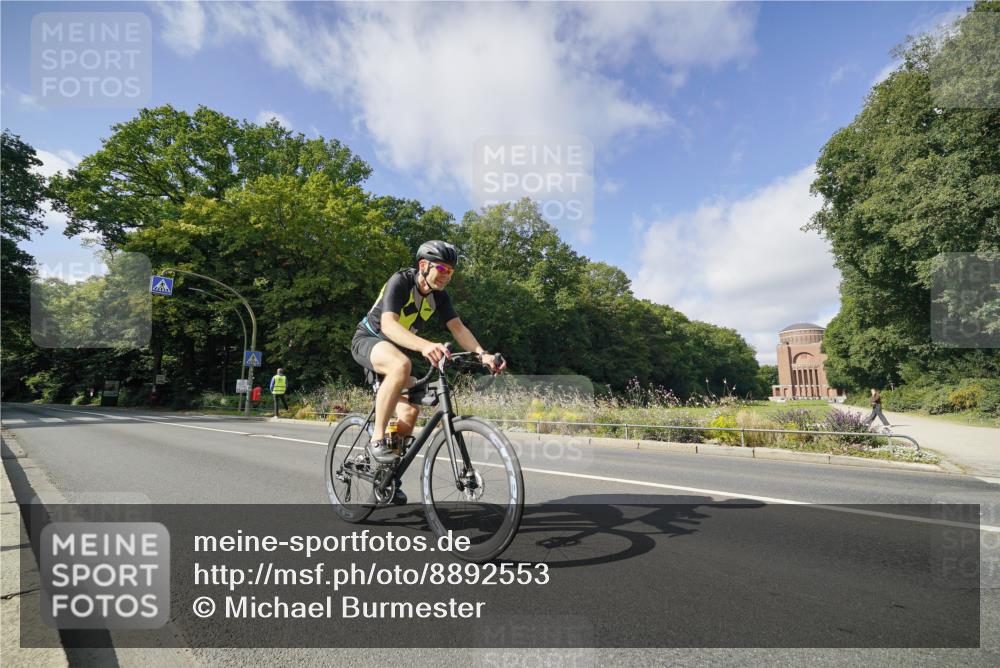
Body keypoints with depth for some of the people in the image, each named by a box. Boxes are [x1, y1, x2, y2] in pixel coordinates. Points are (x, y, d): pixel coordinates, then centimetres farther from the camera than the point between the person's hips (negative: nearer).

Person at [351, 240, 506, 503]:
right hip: (368, 340, -7)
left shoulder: (439, 296, -6)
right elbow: (388, 324, -40)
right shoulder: (400, 281, -26)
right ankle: (377, 440, -27)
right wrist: (425, 346, -57)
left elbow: (458, 327, -15)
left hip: (393, 347, 7)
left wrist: (482, 354, -33)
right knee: (401, 365, -39)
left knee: (411, 409, -5)